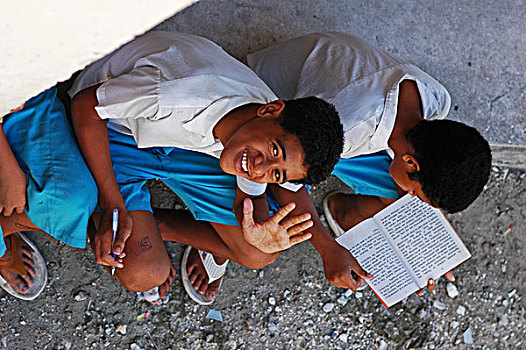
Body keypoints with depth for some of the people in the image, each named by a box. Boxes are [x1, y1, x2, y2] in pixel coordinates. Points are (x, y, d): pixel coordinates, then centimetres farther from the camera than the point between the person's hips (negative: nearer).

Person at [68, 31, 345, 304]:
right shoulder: (178, 96, -42)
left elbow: (250, 198, -6)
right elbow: (85, 104, -29)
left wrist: (261, 236, -31)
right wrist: (113, 206, -30)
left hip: (189, 143, 4)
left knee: (258, 256, -7)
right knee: (144, 275, -22)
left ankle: (158, 226, 14)